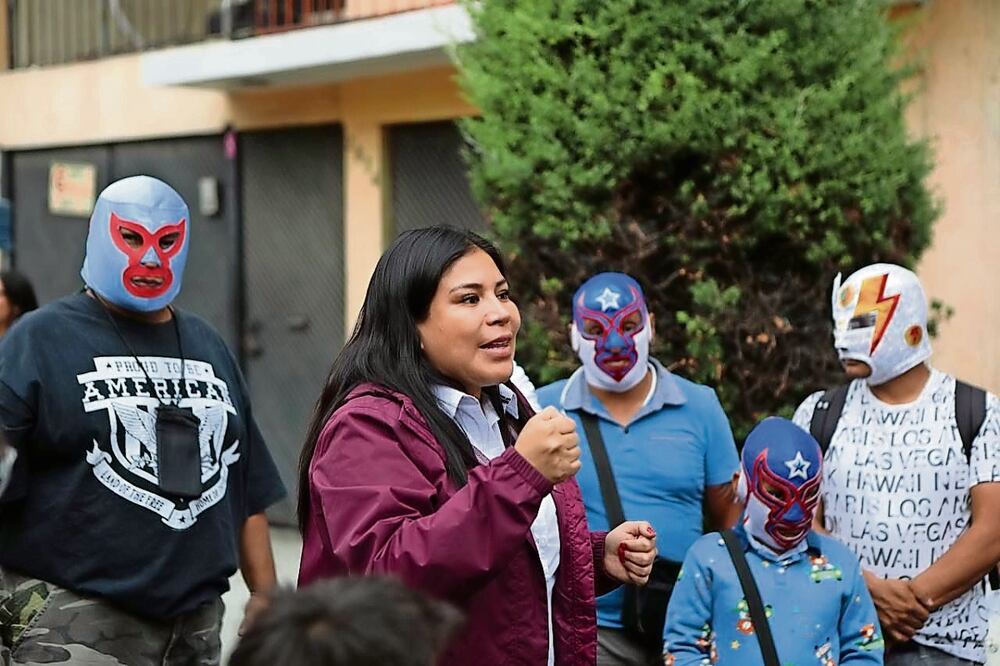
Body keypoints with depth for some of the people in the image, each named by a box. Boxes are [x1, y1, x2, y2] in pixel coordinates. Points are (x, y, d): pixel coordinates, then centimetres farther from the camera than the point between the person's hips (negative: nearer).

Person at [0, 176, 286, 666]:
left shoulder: (209, 348, 16)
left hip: (196, 619, 6)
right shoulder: (41, 338, -1)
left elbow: (247, 486, 18)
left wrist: (264, 592, 15)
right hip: (71, 620, -5)